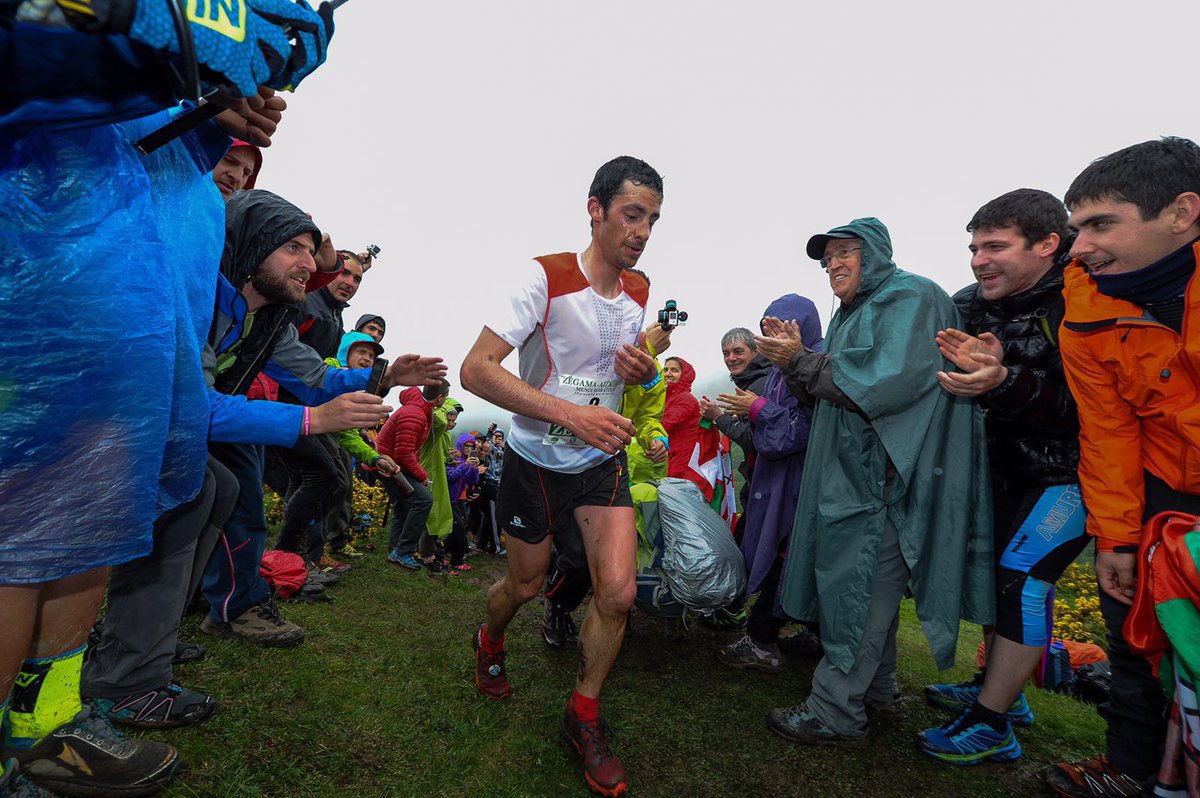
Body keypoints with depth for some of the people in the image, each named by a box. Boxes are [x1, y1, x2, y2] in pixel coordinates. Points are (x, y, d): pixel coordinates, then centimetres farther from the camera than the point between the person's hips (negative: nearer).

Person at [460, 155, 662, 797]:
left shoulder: (639, 290, 0)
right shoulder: (544, 278, -20)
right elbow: (476, 368, -27)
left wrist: (645, 370, -7)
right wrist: (570, 413, -37)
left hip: (602, 461, 4)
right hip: (535, 461, -3)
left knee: (618, 592, -9)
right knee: (525, 585, 14)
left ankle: (583, 718, 18)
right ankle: (489, 642, 52)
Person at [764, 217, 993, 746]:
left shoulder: (910, 297, -7)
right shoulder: (853, 313, 21)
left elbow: (890, 377, -24)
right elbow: (821, 395, 19)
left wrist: (802, 361, -16)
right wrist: (795, 357, 1)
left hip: (885, 476, -9)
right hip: (854, 472, 9)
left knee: (859, 587, -7)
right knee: (870, 581, 16)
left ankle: (836, 712, 2)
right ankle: (877, 688, 30)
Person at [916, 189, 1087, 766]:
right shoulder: (972, 306, -2)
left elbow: (1085, 408, -25)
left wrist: (1005, 383, -37)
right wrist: (974, 370, -18)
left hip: (1071, 472, -7)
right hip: (1010, 466, 7)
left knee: (1022, 574, -12)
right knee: (994, 566, 10)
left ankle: (990, 726, -1)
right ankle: (1000, 689, 28)